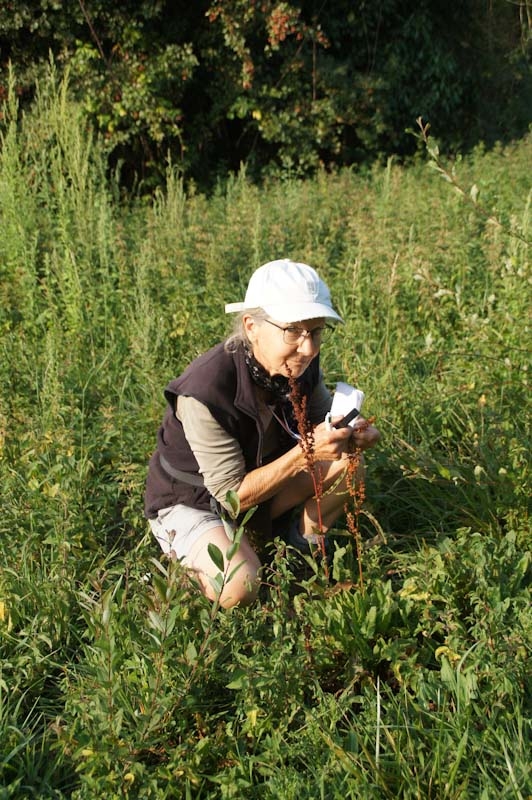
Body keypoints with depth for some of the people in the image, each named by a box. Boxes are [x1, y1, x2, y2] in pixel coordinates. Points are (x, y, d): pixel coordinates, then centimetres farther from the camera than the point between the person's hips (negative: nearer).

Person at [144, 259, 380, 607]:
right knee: (238, 590, -31)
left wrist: (352, 433, -24)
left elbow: (323, 420, 1)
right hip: (191, 502, -6)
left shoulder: (301, 365, -16)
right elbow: (233, 496, -29)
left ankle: (305, 544, 8)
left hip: (256, 479, 6)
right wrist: (305, 453, -38)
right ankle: (190, 557, 1)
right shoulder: (206, 391, -35)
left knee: (347, 463, -14)